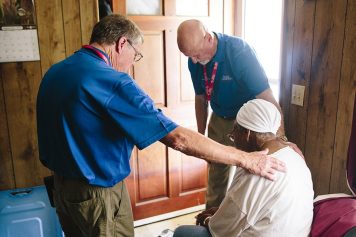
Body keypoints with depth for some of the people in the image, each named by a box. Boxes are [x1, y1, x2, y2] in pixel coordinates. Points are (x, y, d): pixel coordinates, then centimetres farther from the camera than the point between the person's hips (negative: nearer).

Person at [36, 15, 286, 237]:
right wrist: (246, 159, -23)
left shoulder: (54, 72, 1)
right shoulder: (111, 82, -27)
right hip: (99, 194, -8)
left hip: (61, 186, 9)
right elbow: (178, 138, -30)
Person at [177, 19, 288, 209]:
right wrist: (201, 135, 6)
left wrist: (281, 138, -39)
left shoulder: (238, 51, -28)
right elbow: (201, 99, 2)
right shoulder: (195, 61, -12)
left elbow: (267, 98, -31)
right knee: (215, 174, 13)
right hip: (219, 120, 4)